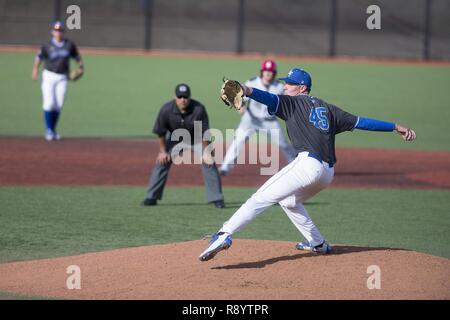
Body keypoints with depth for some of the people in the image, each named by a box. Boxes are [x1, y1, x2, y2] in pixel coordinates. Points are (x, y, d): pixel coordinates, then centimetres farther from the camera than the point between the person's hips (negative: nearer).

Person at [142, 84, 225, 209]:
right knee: (162, 162, -6)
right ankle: (151, 197, 4)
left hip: (197, 139, -1)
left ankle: (217, 199, -7)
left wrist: (206, 152, -21)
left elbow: (204, 132, -22)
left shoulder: (199, 109, -31)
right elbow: (160, 132, -12)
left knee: (209, 163, -14)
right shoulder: (166, 110, -27)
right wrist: (163, 151, -6)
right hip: (175, 139, 2)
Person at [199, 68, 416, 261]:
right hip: (328, 173, 7)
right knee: (289, 201, 32)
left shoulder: (292, 103, 9)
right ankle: (318, 244, 34)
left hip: (308, 164, -7)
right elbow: (361, 122, 25)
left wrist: (248, 92, -29)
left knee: (262, 198, -17)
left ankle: (224, 235, -33)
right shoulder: (326, 108, 26)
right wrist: (396, 127, 30)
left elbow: (271, 99, -12)